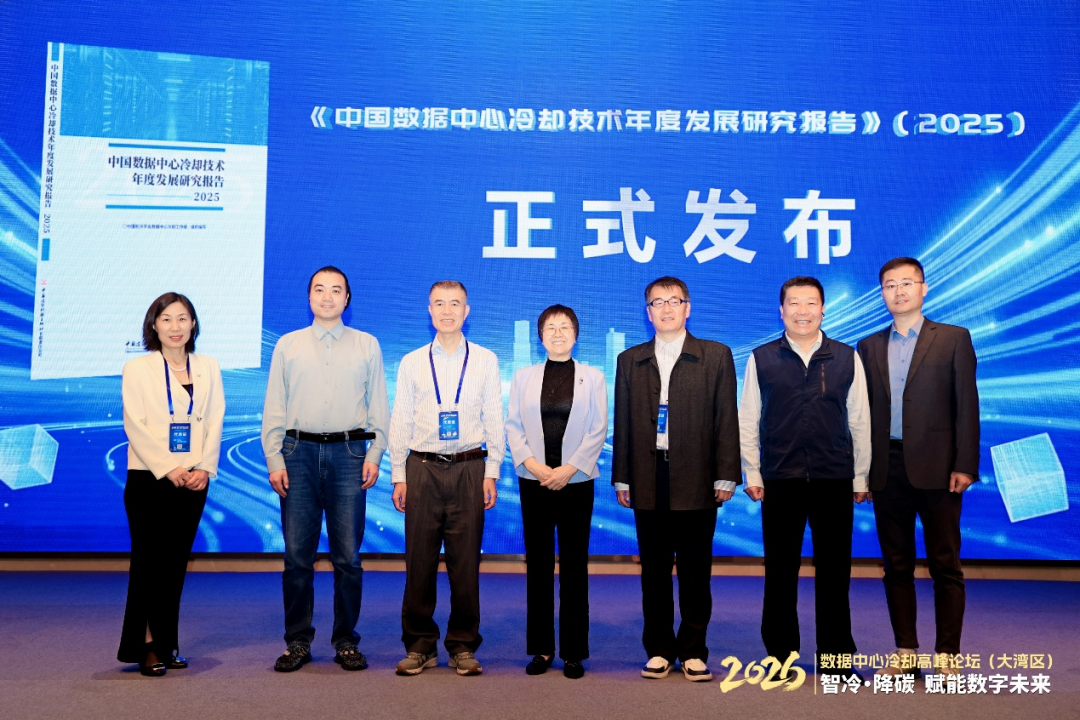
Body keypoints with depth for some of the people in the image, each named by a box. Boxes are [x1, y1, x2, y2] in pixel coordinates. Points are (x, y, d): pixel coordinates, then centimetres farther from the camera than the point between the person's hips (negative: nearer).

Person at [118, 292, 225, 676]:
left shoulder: (208, 368, 10)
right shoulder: (137, 369, 2)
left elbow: (215, 422, 5)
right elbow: (135, 425, -6)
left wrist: (204, 468, -9)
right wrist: (168, 469, -15)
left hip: (194, 481, 3)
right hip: (149, 477, -3)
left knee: (176, 562, 7)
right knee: (149, 561, -1)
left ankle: (167, 643, 15)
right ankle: (147, 645, 8)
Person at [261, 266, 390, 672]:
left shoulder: (367, 345, 11)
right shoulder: (288, 345, 12)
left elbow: (379, 406, 8)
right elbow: (274, 408, 9)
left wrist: (374, 456, -2)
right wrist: (274, 461, 0)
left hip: (349, 452, 0)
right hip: (299, 452, 1)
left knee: (348, 556, 2)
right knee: (297, 554, 2)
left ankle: (346, 641, 14)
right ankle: (297, 642, 14)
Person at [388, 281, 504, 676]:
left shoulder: (485, 361, 7)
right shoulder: (412, 363, 9)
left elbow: (494, 420, 6)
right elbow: (400, 422, 9)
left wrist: (491, 474, 0)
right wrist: (399, 476, 3)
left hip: (469, 469, -1)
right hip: (422, 469, 1)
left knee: (466, 562, 3)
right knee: (419, 561, 3)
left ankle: (463, 647, 16)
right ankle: (420, 645, 17)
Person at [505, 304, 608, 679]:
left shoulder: (593, 378, 5)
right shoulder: (524, 377, 9)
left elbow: (598, 431, -1)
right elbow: (512, 426, 5)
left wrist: (569, 469, -12)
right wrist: (533, 464, -10)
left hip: (576, 481, -1)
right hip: (533, 481, 2)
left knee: (574, 567, 2)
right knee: (538, 564, 6)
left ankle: (573, 651, 11)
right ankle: (540, 648, 15)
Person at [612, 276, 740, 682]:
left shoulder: (716, 357, 5)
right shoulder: (630, 361, 12)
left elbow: (726, 420, 1)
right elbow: (622, 424, 11)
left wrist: (726, 477, -4)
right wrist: (621, 479, 6)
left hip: (696, 479, -2)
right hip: (649, 479, 2)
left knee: (695, 570, 4)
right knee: (654, 569, 8)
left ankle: (693, 652, 16)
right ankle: (658, 651, 18)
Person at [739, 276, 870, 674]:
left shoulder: (847, 358, 5)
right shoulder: (761, 359, 3)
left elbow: (859, 421, 7)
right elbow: (747, 422, 4)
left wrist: (860, 477, 6)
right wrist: (752, 474, 0)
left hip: (835, 480, 1)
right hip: (780, 481, 0)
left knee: (834, 570, 7)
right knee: (780, 570, 7)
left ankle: (836, 655, 19)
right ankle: (780, 654, 19)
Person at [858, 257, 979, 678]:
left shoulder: (953, 339, 4)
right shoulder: (869, 347, 12)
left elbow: (967, 405, -1)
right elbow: (864, 411, 10)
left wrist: (965, 465, -9)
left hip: (935, 467, -3)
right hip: (886, 468, 3)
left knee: (945, 565, 2)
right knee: (896, 565, 8)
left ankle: (947, 655, 11)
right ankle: (905, 653, 17)